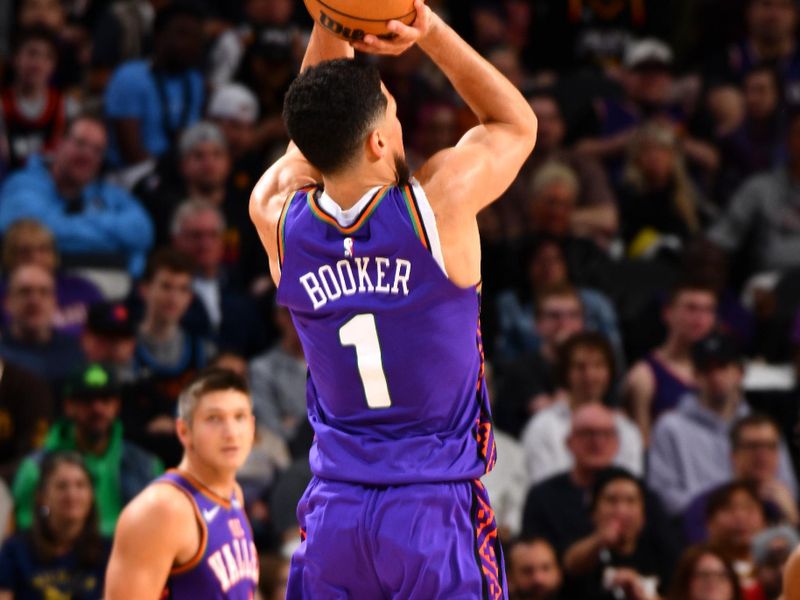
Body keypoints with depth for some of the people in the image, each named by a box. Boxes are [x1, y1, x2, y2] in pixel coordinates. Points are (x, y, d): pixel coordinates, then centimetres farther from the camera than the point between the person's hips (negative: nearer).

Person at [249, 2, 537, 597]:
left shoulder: (278, 220, -1)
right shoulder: (439, 203, -11)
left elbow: (319, 124, 21)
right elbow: (517, 121, 10)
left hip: (334, 512, 3)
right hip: (437, 510, -3)